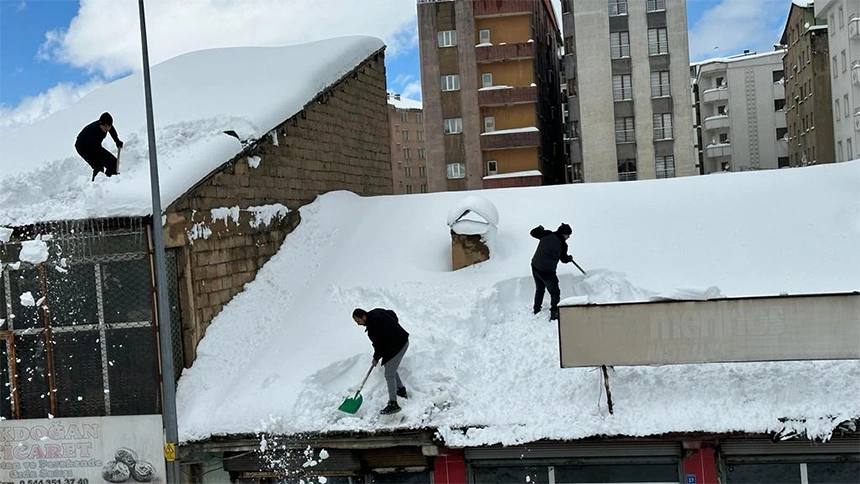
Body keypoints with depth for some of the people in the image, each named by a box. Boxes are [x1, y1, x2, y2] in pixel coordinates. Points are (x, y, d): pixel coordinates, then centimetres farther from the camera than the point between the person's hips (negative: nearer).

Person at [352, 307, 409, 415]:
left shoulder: (373, 327, -25)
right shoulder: (376, 312, 2)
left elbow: (379, 345, -17)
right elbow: (393, 314, 17)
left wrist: (376, 358, 0)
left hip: (396, 347, -10)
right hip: (403, 340, 10)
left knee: (389, 375, -7)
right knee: (392, 369, 26)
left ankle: (393, 404, -7)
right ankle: (401, 390, 38)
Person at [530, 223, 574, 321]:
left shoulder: (547, 235, -3)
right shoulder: (563, 244, -10)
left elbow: (533, 233, 7)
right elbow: (564, 259, 5)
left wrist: (540, 228, 26)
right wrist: (570, 258, 27)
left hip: (535, 267, 6)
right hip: (547, 272, -6)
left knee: (539, 289, 26)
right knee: (555, 293, 10)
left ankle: (536, 310, 34)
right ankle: (554, 313, -1)